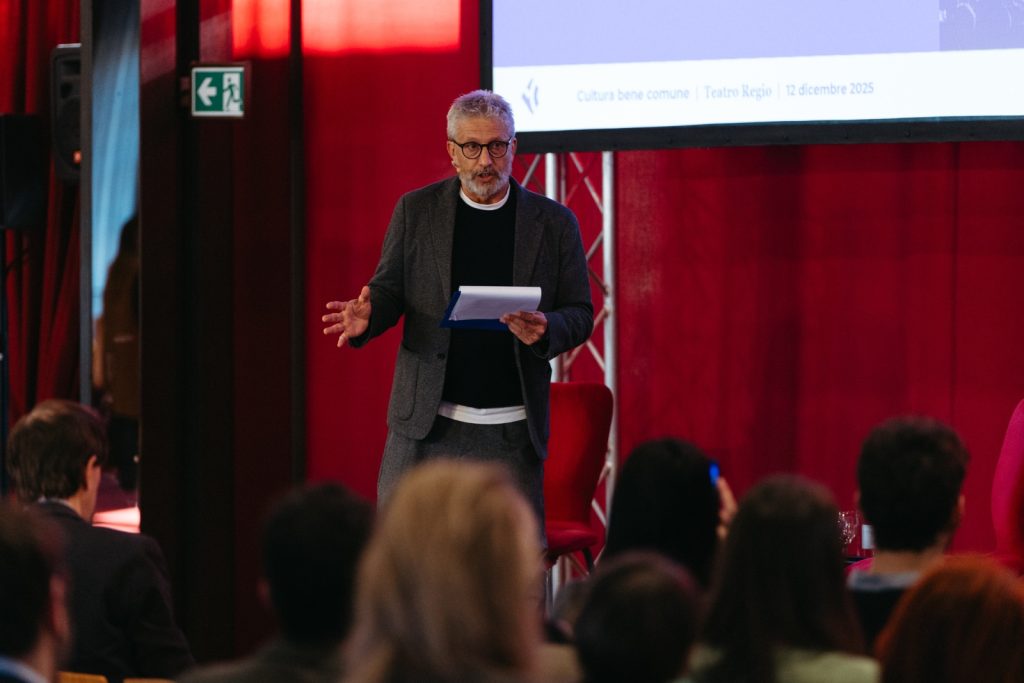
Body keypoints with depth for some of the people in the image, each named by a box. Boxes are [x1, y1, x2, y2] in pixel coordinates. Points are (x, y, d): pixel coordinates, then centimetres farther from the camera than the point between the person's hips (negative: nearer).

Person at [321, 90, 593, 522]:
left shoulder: (553, 222, 5)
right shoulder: (415, 211, 7)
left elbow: (580, 314, 7)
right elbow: (390, 289, 9)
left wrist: (545, 329, -16)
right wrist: (367, 316, -15)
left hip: (512, 431, 0)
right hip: (427, 423, 0)